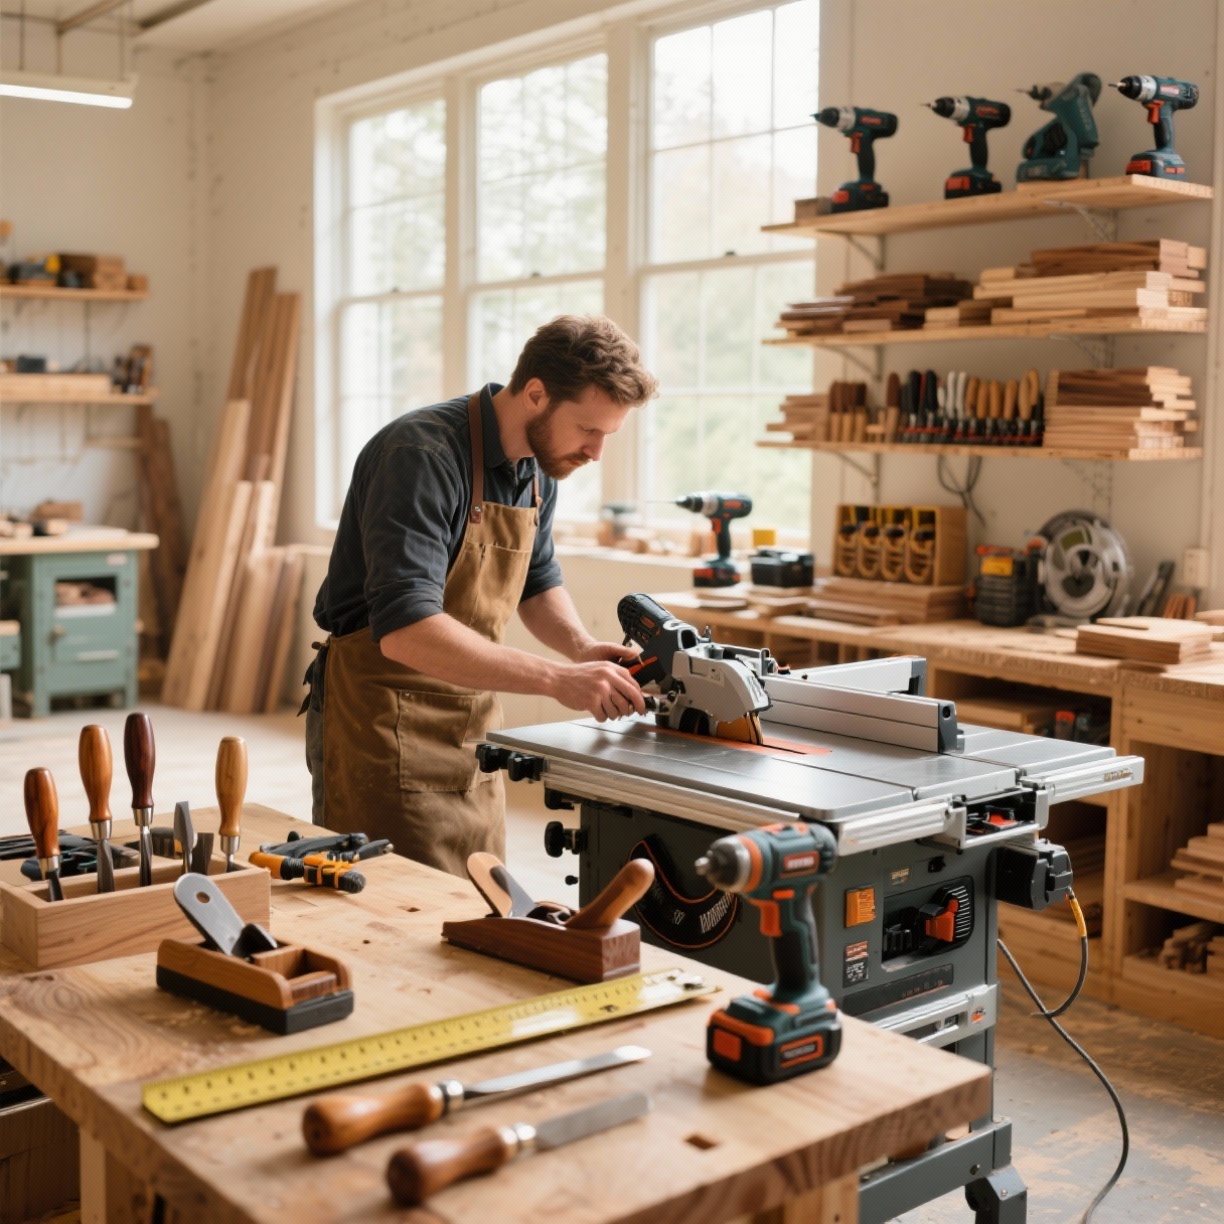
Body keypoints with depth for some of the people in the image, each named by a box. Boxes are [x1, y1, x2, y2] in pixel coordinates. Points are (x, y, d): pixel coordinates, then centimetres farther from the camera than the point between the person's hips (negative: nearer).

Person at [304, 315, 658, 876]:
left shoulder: (538, 464, 4)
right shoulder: (421, 455, -23)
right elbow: (405, 630, -33)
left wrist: (581, 646, -2)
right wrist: (556, 679, -34)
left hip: (475, 725, 8)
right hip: (385, 725, -8)